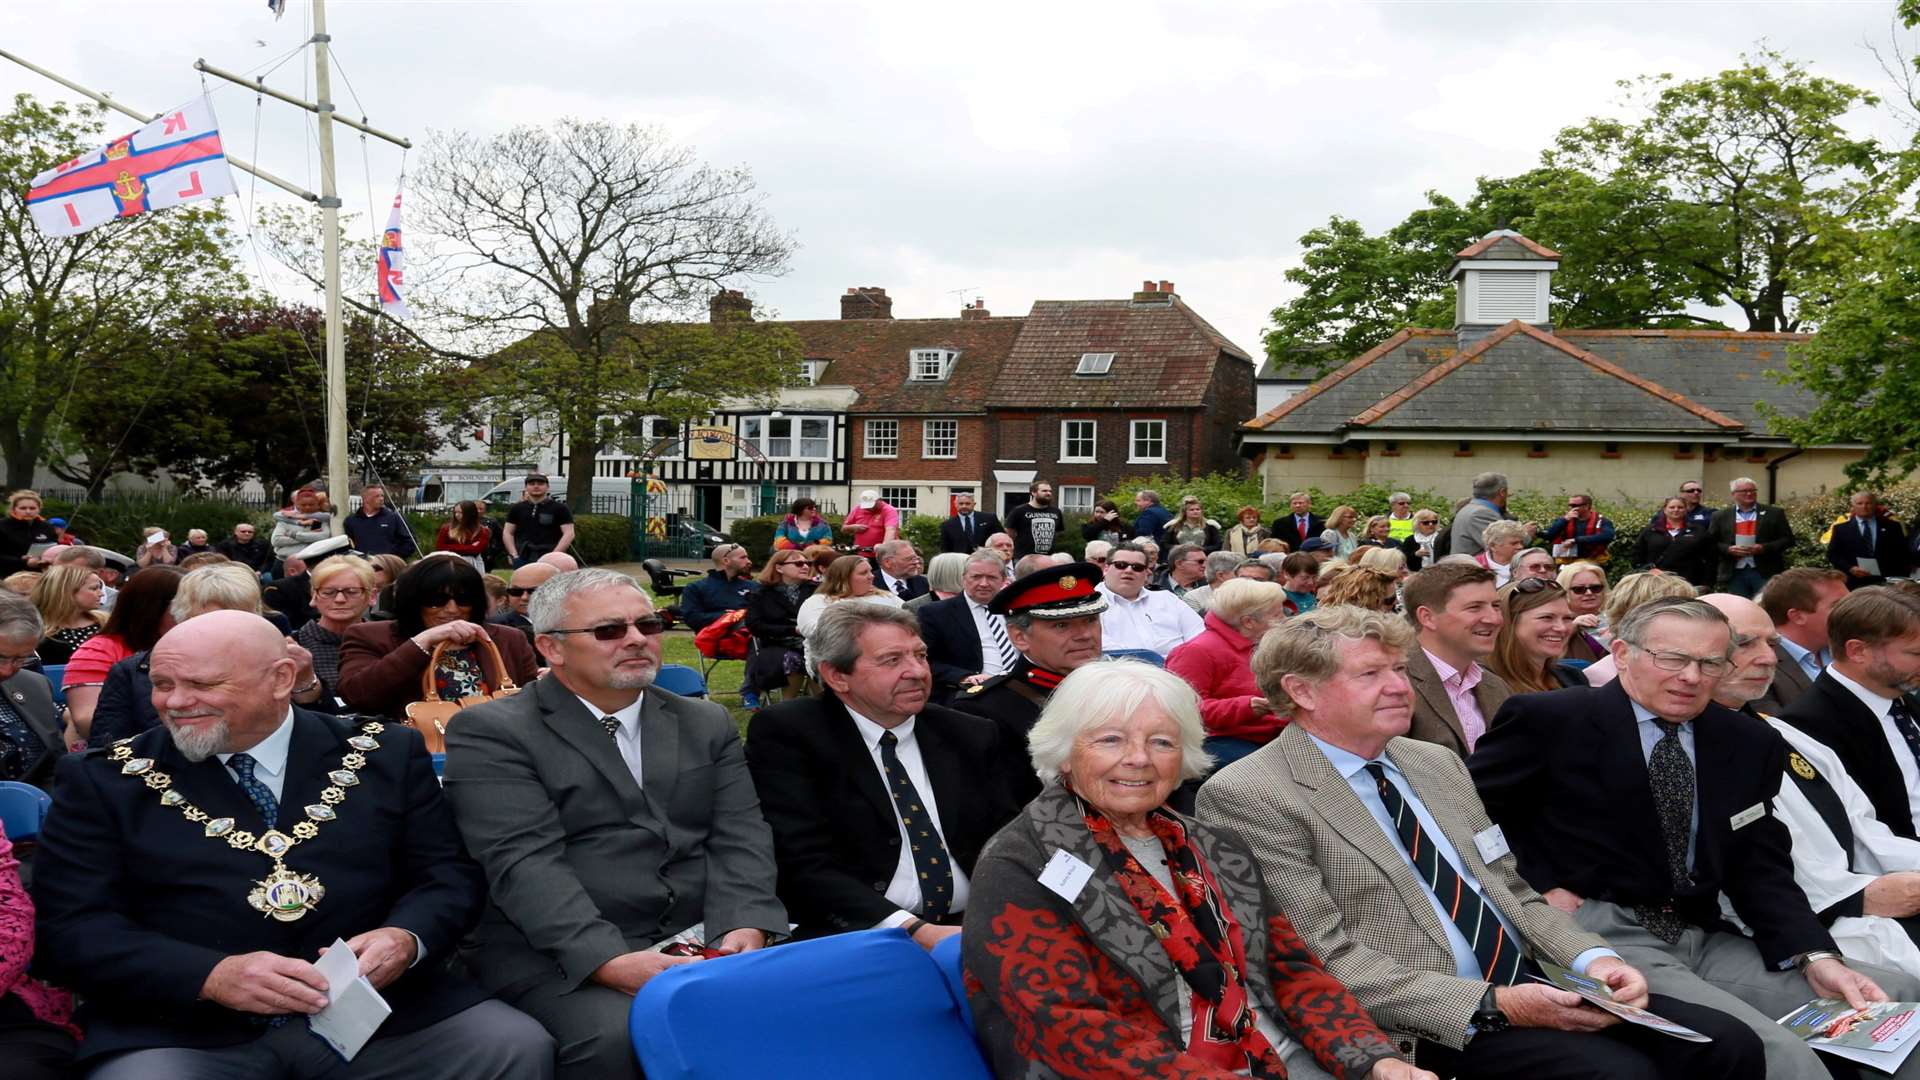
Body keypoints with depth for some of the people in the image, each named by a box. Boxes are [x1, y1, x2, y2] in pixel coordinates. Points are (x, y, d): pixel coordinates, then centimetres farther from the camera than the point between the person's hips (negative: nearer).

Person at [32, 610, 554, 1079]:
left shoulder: (386, 755, 8)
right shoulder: (104, 780, 6)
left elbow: (449, 872, 8)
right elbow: (70, 927, -2)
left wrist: (406, 938, -16)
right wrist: (213, 975, -18)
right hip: (185, 1024, -1)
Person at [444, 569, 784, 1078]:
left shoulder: (707, 723, 17)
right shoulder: (491, 732, 0)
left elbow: (740, 836, 7)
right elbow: (524, 863, -12)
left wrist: (743, 930, -13)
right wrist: (612, 961, -24)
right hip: (558, 954, -4)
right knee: (617, 1036, -34)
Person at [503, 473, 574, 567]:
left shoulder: (559, 508, 3)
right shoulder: (517, 509, 15)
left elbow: (569, 534, -3)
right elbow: (507, 532, 17)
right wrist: (514, 555, 3)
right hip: (522, 561, 4)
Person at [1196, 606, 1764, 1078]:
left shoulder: (1437, 763, 15)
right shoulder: (1248, 796, -10)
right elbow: (1329, 960, -15)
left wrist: (1592, 958, -1)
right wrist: (1492, 1005, -20)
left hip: (1529, 985, 7)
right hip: (1427, 1024, -7)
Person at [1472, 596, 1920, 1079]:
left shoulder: (1751, 743, 10)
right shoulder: (1551, 718, -6)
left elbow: (1761, 868, 8)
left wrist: (1815, 958, -8)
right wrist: (1537, 888, -9)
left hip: (1704, 941, 6)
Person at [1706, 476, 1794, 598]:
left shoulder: (1774, 513, 5)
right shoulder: (1721, 516, 8)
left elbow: (1787, 539, 2)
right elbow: (1710, 543, 6)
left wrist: (1764, 548, -12)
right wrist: (1728, 549, -12)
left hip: (1766, 573, -1)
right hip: (1734, 575, 1)